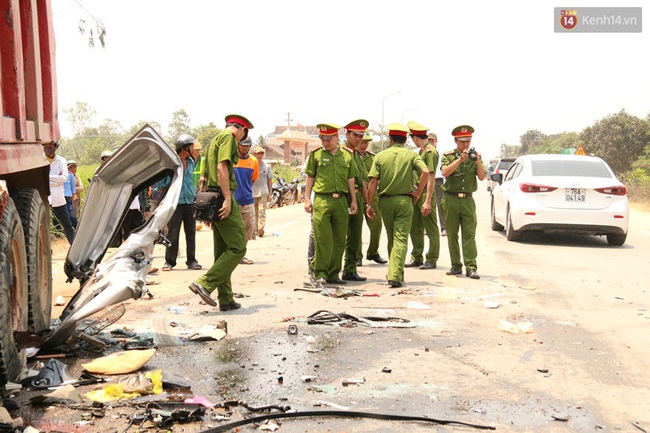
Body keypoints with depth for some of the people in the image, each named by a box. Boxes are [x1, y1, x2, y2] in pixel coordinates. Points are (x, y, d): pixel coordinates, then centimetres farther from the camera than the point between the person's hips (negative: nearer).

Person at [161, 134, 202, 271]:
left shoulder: (191, 161, 12)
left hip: (189, 201, 6)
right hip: (175, 202, -5)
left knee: (191, 232, 7)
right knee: (172, 233, -2)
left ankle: (191, 260, 13)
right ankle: (169, 261, 6)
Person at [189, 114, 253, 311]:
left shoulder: (215, 140, 25)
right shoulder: (228, 136, -4)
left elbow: (205, 176, 25)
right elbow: (221, 167, -18)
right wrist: (227, 198, -22)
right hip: (222, 197, -10)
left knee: (222, 251, 11)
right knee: (237, 248, -8)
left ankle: (226, 299, 14)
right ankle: (205, 283, -14)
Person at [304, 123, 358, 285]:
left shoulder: (347, 155, 11)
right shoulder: (316, 154, 5)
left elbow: (350, 179, 15)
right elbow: (310, 177, 8)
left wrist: (354, 200, 11)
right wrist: (307, 199, 2)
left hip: (341, 200, 3)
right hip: (322, 200, -3)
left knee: (339, 240, 5)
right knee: (322, 239, -6)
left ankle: (333, 274, 15)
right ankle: (320, 273, 1)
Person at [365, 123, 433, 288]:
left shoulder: (380, 156, 3)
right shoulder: (411, 155, 1)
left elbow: (372, 182, -3)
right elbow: (425, 172, -15)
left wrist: (369, 204, 1)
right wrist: (418, 193, -5)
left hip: (385, 201, 2)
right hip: (404, 200, -2)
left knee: (391, 238, 16)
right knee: (401, 239, -3)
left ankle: (393, 272, 26)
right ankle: (396, 275, -15)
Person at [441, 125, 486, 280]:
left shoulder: (475, 156, 9)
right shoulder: (448, 155, 4)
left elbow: (482, 177, -1)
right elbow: (445, 172, -14)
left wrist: (478, 162, -17)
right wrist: (460, 159, -22)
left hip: (468, 200, 1)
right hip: (451, 199, 0)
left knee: (469, 234, -5)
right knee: (452, 234, 4)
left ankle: (471, 268, -7)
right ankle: (456, 266, 13)